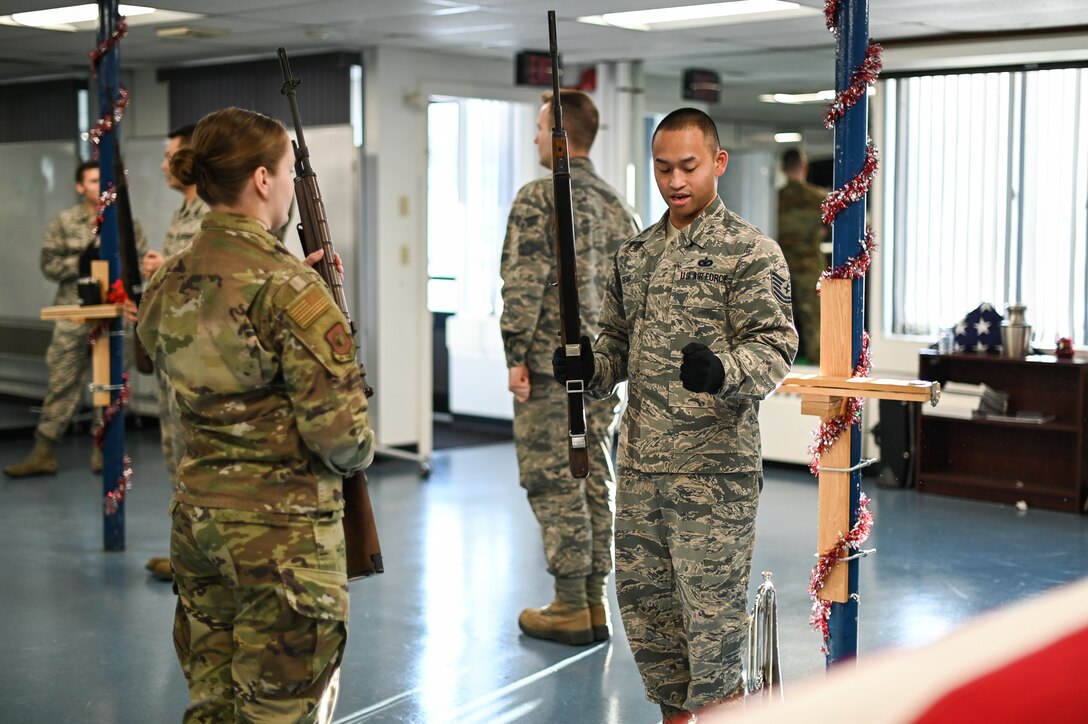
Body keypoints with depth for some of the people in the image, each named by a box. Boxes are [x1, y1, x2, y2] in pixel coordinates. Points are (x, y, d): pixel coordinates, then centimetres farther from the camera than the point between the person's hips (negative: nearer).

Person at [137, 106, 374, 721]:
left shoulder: (167, 283, 3)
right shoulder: (289, 289, -18)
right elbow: (340, 434, -20)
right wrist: (360, 448, 4)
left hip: (196, 518, 7)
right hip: (283, 532, -7)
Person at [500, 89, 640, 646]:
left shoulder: (538, 197, -10)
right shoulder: (616, 204, 12)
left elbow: (524, 282, -17)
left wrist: (516, 356, -13)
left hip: (551, 361, -7)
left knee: (552, 480, -1)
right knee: (595, 478, 11)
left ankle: (570, 608, 1)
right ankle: (595, 601, 17)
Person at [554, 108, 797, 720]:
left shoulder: (752, 251, -5)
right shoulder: (635, 254, 15)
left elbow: (774, 348, -13)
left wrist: (722, 371, -33)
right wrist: (588, 366, 1)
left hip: (715, 469, -7)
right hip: (640, 465, 7)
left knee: (711, 610, -1)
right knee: (643, 600, 14)